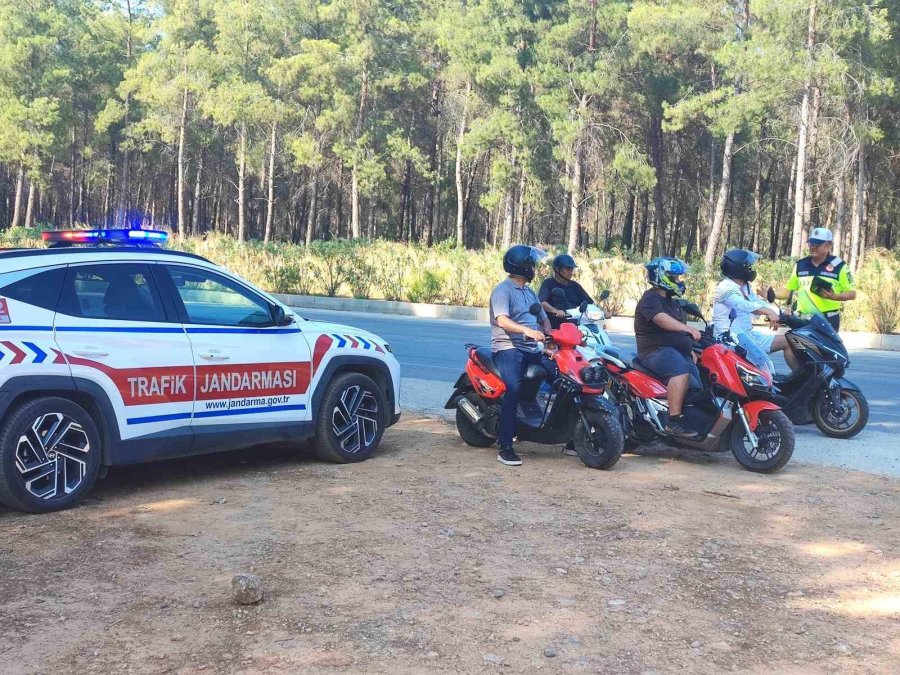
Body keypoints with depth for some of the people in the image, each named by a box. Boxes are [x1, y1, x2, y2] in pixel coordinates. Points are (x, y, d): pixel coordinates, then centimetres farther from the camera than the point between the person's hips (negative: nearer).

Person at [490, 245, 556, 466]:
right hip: (508, 348, -8)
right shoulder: (502, 290, -6)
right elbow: (502, 321, -22)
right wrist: (526, 330, -38)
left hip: (532, 349, 8)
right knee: (514, 390, -29)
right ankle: (505, 447, -26)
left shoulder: (529, 292, 23)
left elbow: (544, 318, 25)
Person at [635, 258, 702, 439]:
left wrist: (690, 349, 23)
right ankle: (675, 420, -40)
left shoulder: (670, 302, 25)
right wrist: (687, 328, -40)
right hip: (657, 350, -11)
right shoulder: (651, 298, -7)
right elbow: (661, 319, -27)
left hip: (677, 352, 11)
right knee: (681, 370, -36)